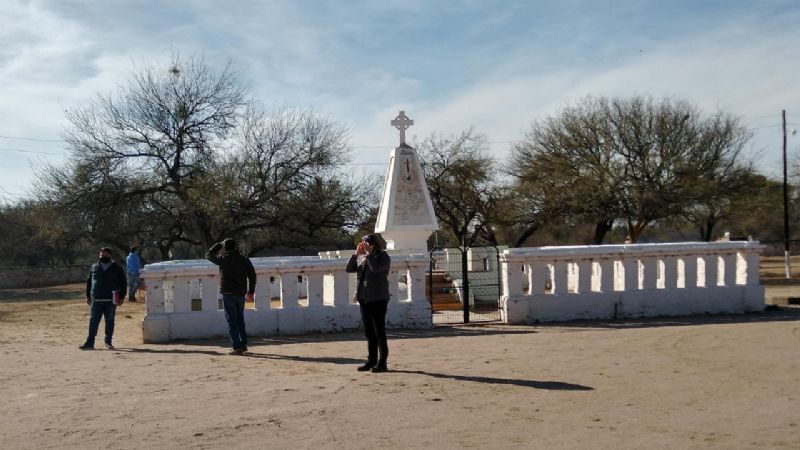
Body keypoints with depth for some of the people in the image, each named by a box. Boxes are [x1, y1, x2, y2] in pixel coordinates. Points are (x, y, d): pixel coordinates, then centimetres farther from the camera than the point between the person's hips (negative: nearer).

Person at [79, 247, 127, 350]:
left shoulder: (117, 268, 5)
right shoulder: (94, 267, 11)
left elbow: (123, 283, 6)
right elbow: (88, 282, 17)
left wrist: (122, 297, 0)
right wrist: (88, 296, 11)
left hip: (110, 300, -1)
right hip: (96, 300, 1)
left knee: (109, 322, 6)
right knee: (93, 322, -1)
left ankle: (108, 342, 14)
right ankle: (89, 343, 0)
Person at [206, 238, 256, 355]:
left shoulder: (223, 259, -7)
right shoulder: (244, 259, 2)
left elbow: (208, 254, 9)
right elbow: (252, 275, 4)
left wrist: (219, 245, 17)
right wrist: (251, 292, 11)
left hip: (228, 293, -4)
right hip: (241, 293, 4)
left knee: (232, 320, -1)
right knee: (240, 319, 19)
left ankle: (237, 347, -5)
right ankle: (244, 344, 19)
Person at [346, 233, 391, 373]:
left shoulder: (383, 256, -5)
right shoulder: (361, 257, 13)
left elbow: (376, 268, -23)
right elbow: (349, 268, 6)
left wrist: (369, 253, -15)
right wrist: (356, 253, -3)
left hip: (378, 299, -7)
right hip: (364, 298, 7)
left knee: (379, 331, -4)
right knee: (369, 332, 11)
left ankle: (382, 362, 0)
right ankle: (371, 361, 18)